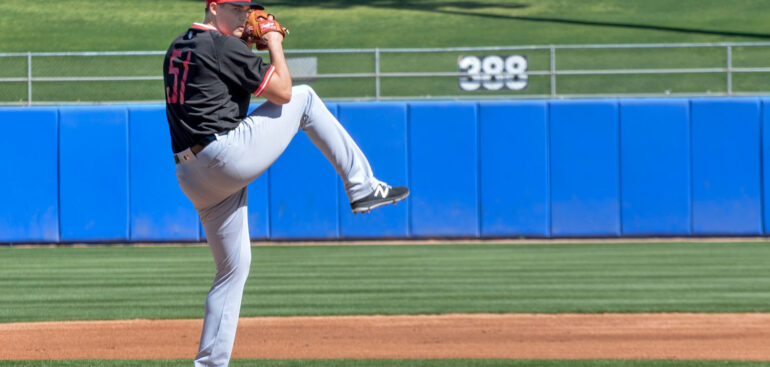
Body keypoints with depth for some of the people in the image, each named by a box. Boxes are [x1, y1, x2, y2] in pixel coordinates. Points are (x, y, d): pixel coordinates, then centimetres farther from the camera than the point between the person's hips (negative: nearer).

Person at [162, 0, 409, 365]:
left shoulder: (176, 50, 18)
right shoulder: (223, 47, -7)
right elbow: (282, 92, -4)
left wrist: (248, 47, 25)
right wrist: (274, 45, 10)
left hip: (194, 180, 8)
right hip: (229, 154, -8)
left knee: (233, 266, 15)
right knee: (304, 98, 6)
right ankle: (362, 187, 8)